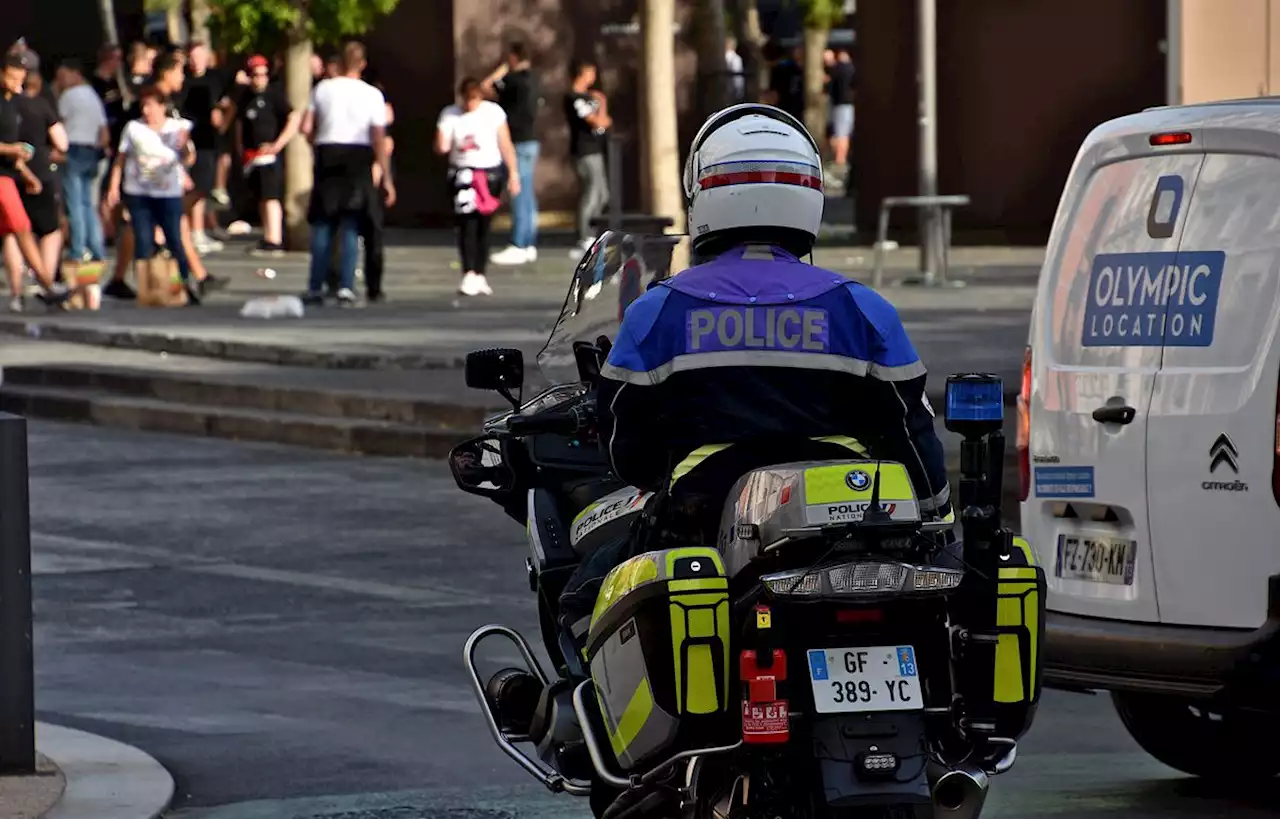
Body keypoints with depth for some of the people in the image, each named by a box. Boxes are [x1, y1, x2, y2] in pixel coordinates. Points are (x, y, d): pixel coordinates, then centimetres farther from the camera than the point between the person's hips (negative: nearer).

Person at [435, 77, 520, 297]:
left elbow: (505, 145, 3)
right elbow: (441, 148, -4)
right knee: (467, 223, -13)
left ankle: (480, 275, 11)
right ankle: (468, 275, -18)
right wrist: (443, 143, -25)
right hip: (463, 174, -1)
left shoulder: (493, 112, -1)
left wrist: (513, 174, 2)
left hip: (490, 173, 1)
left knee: (483, 225, 3)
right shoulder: (450, 115, -2)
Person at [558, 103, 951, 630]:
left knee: (586, 600, 17)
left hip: (706, 526, -1)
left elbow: (627, 453, 8)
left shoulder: (657, 313, 2)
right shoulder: (860, 309, 3)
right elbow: (912, 435, 7)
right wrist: (938, 521, 22)